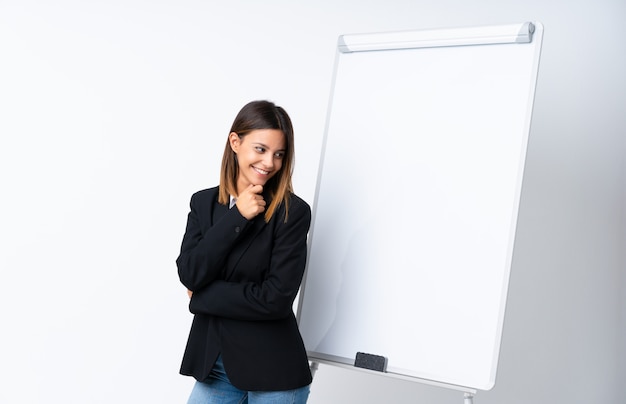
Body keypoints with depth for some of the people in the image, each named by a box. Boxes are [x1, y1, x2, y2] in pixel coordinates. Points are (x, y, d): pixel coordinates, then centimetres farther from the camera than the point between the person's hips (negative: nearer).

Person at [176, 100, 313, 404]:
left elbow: (276, 299, -18)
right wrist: (236, 217, -16)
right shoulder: (203, 203, 2)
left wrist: (201, 296, -9)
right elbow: (189, 274, -9)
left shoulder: (293, 212, -12)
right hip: (213, 365, 4)